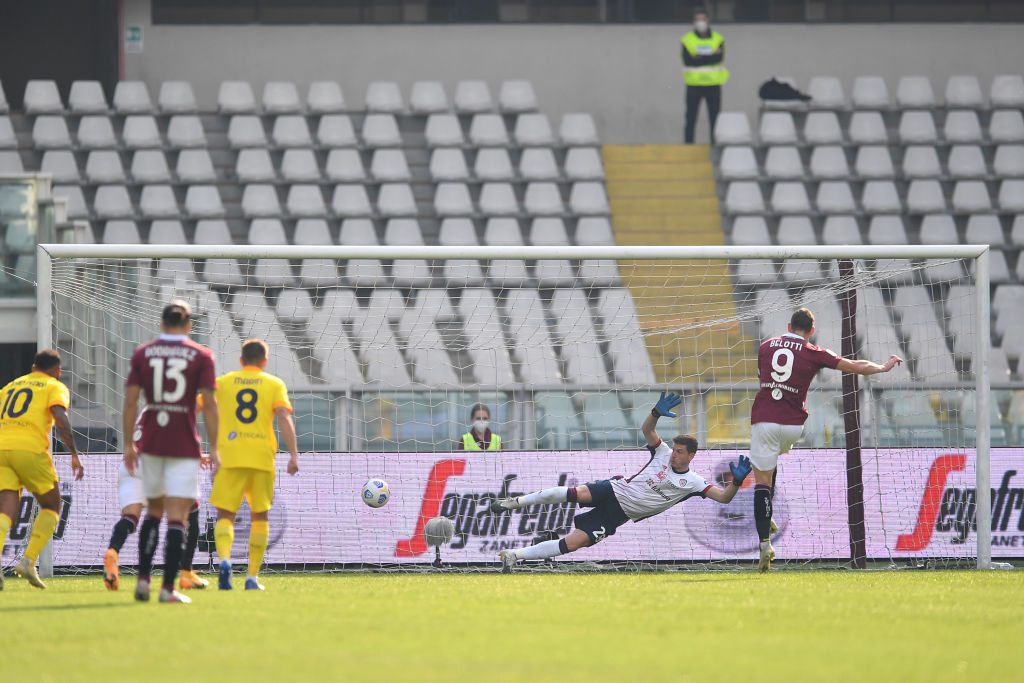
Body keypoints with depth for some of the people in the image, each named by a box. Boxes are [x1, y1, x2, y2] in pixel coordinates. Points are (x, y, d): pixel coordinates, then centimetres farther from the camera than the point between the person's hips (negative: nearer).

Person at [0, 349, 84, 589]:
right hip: (30, 449, -4)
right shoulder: (55, 387, 10)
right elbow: (60, 418, -7)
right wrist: (74, 455, -9)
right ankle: (28, 561, -1)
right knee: (51, 506, 14)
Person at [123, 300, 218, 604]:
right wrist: (214, 448, -1)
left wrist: (128, 444, 6)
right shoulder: (201, 356, -1)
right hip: (184, 446, -2)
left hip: (151, 442, 3)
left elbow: (130, 401, 1)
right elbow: (209, 404, -6)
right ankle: (168, 587, -9)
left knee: (154, 511, 18)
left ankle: (143, 578, 8)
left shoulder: (142, 354, 5)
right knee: (177, 516, -2)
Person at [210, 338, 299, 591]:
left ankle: (224, 559, -29)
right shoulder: (274, 385, 8)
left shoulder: (223, 383, 11)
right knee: (260, 516, 14)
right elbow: (284, 418, -5)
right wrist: (294, 455, -9)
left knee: (225, 514, 1)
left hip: (229, 457, 0)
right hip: (262, 457, 0)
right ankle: (252, 577, 9)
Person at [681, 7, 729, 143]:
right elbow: (688, 61, -13)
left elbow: (719, 58, -11)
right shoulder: (687, 40, 2)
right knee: (691, 118, 0)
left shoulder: (718, 40, 5)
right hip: (694, 85, -1)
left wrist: (699, 58, -18)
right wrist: (711, 56, -14)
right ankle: (688, 145, 5)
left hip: (713, 84, 1)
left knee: (715, 117, 2)